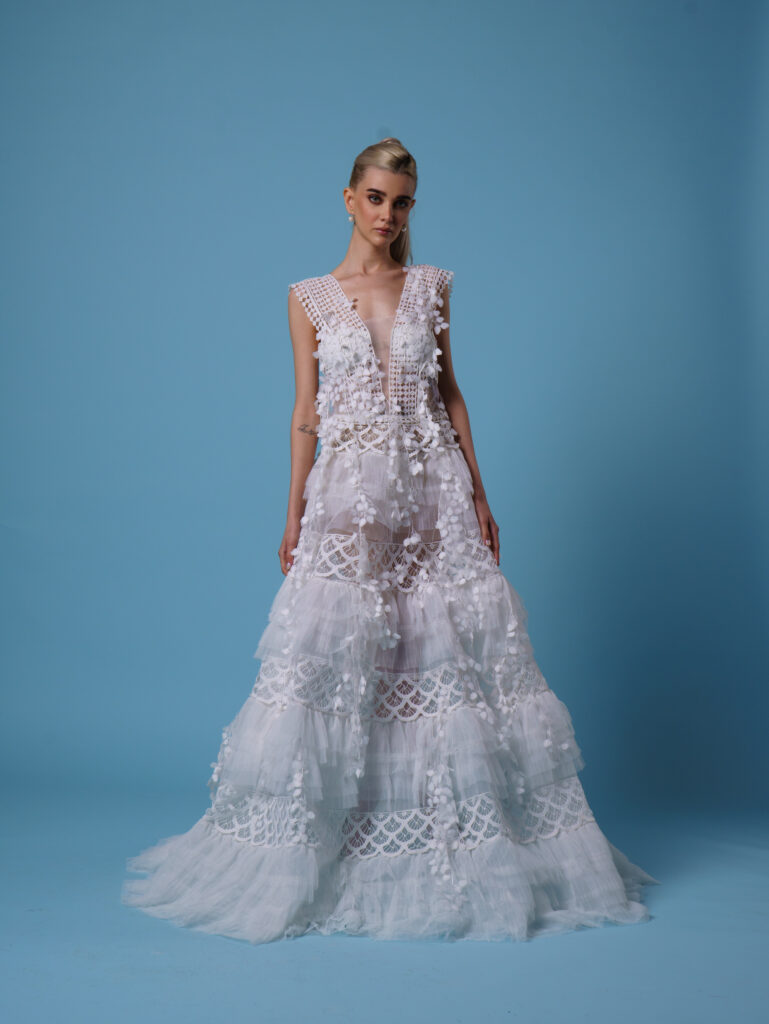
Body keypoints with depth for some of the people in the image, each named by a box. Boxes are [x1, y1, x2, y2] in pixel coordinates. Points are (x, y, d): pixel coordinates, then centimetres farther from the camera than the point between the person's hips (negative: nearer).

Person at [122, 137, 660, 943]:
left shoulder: (429, 286, 10)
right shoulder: (309, 297, 6)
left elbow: (449, 393, 12)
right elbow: (305, 411, 6)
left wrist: (478, 494, 8)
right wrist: (294, 515, 2)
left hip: (433, 491, 2)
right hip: (349, 493, -1)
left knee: (447, 649, 1)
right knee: (332, 655, -4)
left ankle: (462, 841, 13)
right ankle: (310, 848, 9)